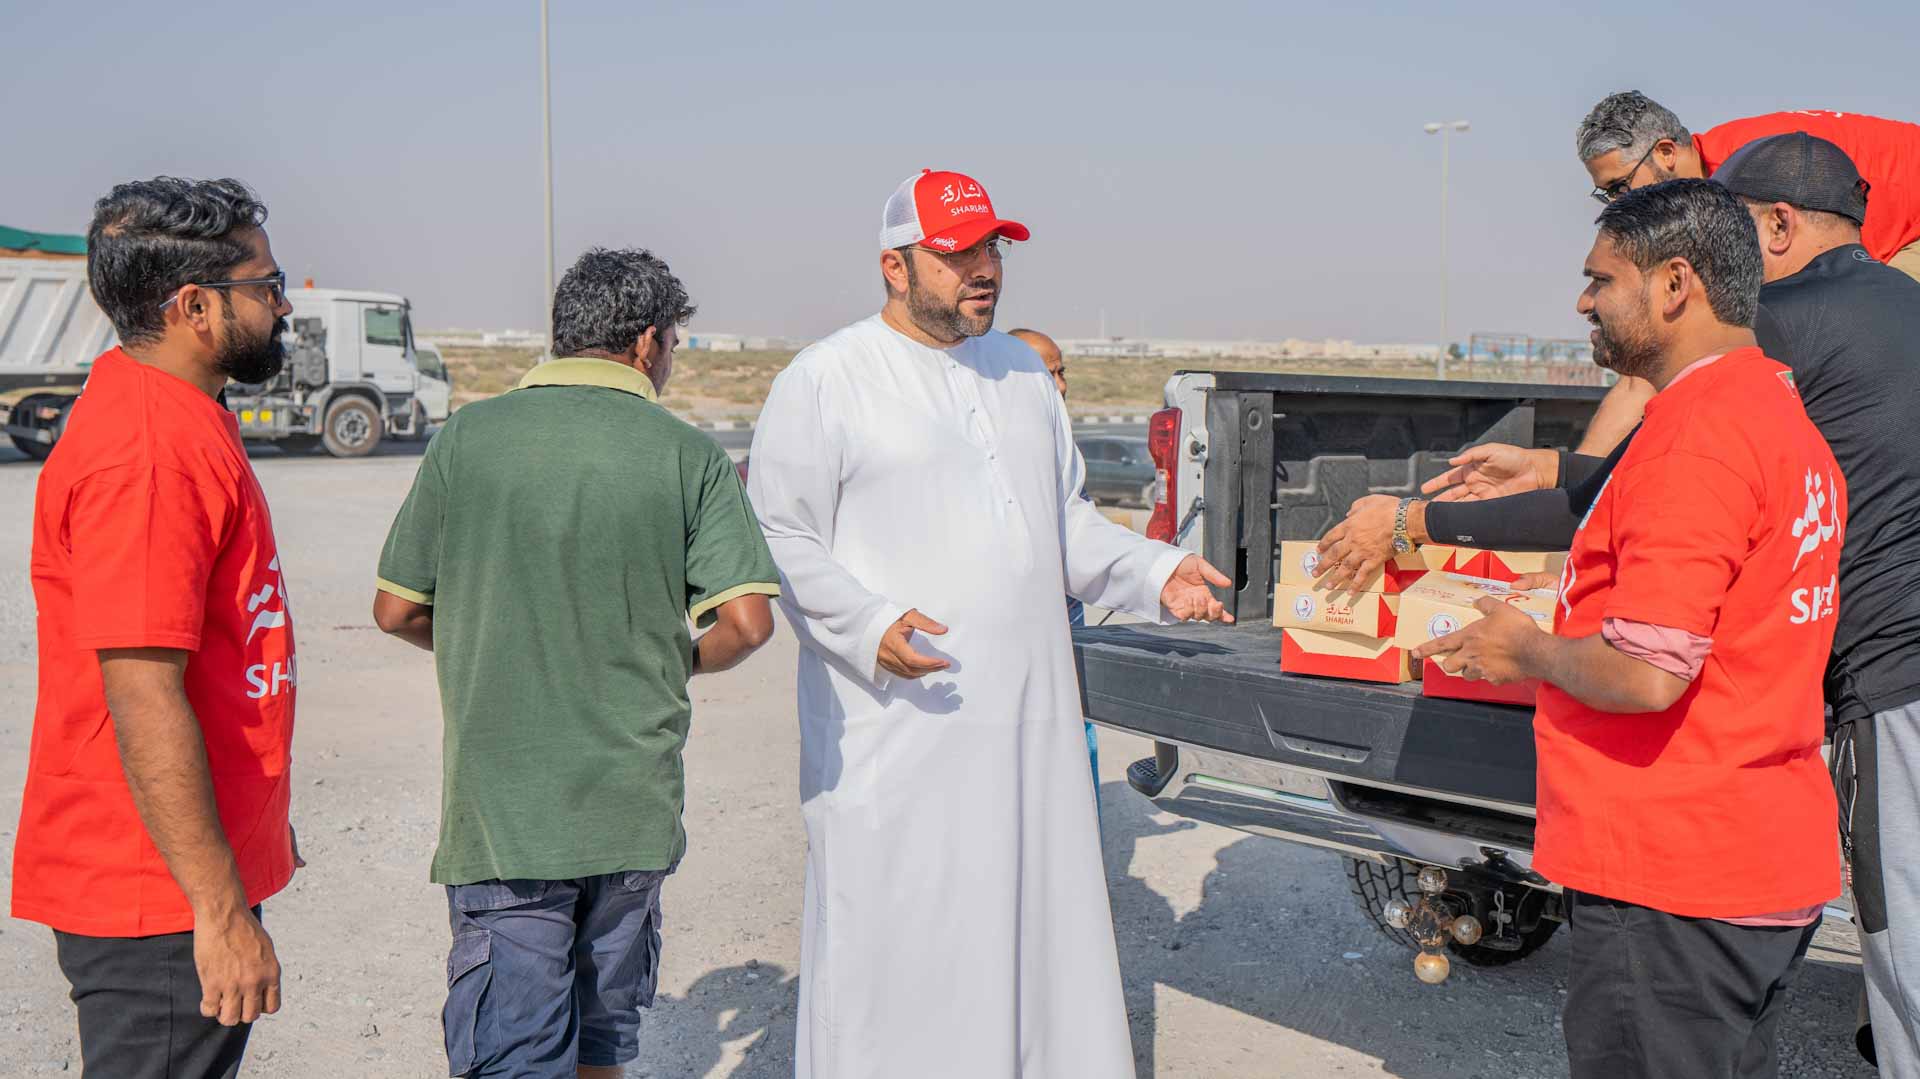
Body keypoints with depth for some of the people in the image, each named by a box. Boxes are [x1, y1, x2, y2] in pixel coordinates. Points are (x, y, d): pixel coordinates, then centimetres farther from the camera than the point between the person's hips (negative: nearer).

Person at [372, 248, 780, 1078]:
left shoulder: (467, 436, -2)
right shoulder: (689, 455, -3)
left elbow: (397, 611, 1)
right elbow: (746, 621, -10)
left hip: (500, 806, -1)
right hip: (634, 805, 1)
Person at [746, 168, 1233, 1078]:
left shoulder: (1022, 374, 15)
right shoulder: (825, 380, -5)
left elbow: (1065, 521, 21)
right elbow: (780, 539, -7)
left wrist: (1154, 572, 6)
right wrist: (866, 625, -22)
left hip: (1028, 722, 6)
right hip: (896, 730, -6)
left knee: (1040, 925, 14)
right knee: (893, 943, 0)